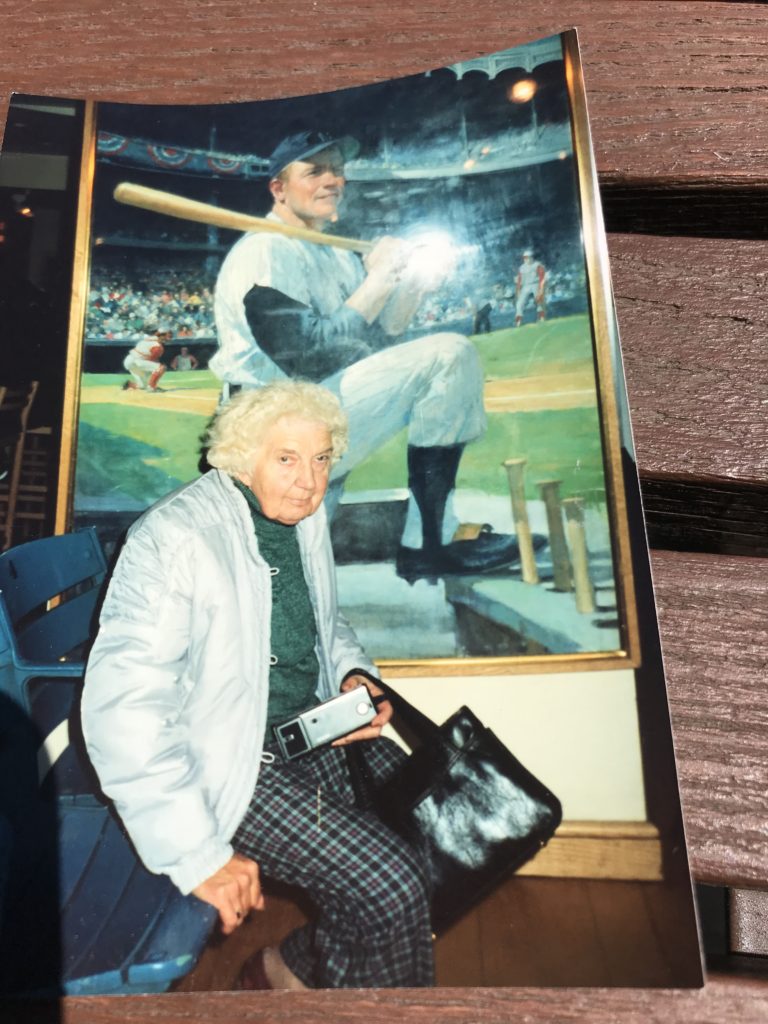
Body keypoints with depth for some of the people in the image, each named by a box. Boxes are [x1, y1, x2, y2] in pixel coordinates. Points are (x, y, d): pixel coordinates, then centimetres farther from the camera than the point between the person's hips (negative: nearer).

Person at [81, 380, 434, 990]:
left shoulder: (304, 516, 2)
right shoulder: (176, 539, -22)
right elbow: (124, 710, -26)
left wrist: (353, 673, -3)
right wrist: (197, 856, -24)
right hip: (230, 763, -8)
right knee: (392, 888, -18)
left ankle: (296, 965, 18)